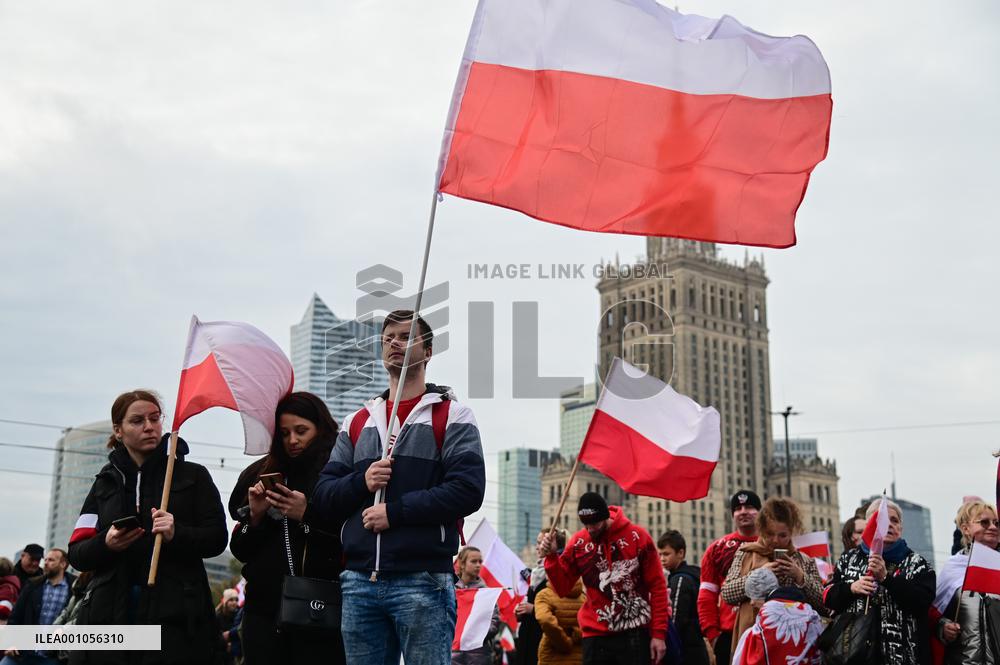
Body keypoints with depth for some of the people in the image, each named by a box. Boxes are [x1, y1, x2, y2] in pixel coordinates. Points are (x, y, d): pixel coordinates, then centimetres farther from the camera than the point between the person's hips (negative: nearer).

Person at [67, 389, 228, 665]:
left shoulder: (193, 476, 9)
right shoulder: (106, 482, 16)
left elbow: (217, 539, 2)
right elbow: (77, 554, 11)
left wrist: (177, 534, -17)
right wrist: (106, 544, -11)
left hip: (176, 616, -2)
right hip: (110, 613, 2)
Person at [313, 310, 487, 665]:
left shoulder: (451, 415, 3)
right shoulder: (357, 422, 18)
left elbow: (468, 490, -10)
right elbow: (323, 495, 14)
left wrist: (395, 511, -13)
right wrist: (360, 482, -7)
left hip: (423, 581, -4)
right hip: (359, 582, 5)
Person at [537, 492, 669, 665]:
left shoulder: (637, 536, -5)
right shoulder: (578, 542, 2)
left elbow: (657, 586, -2)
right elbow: (563, 588, 6)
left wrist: (659, 633, -6)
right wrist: (551, 557, -10)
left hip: (635, 634, -2)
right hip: (596, 635, 2)